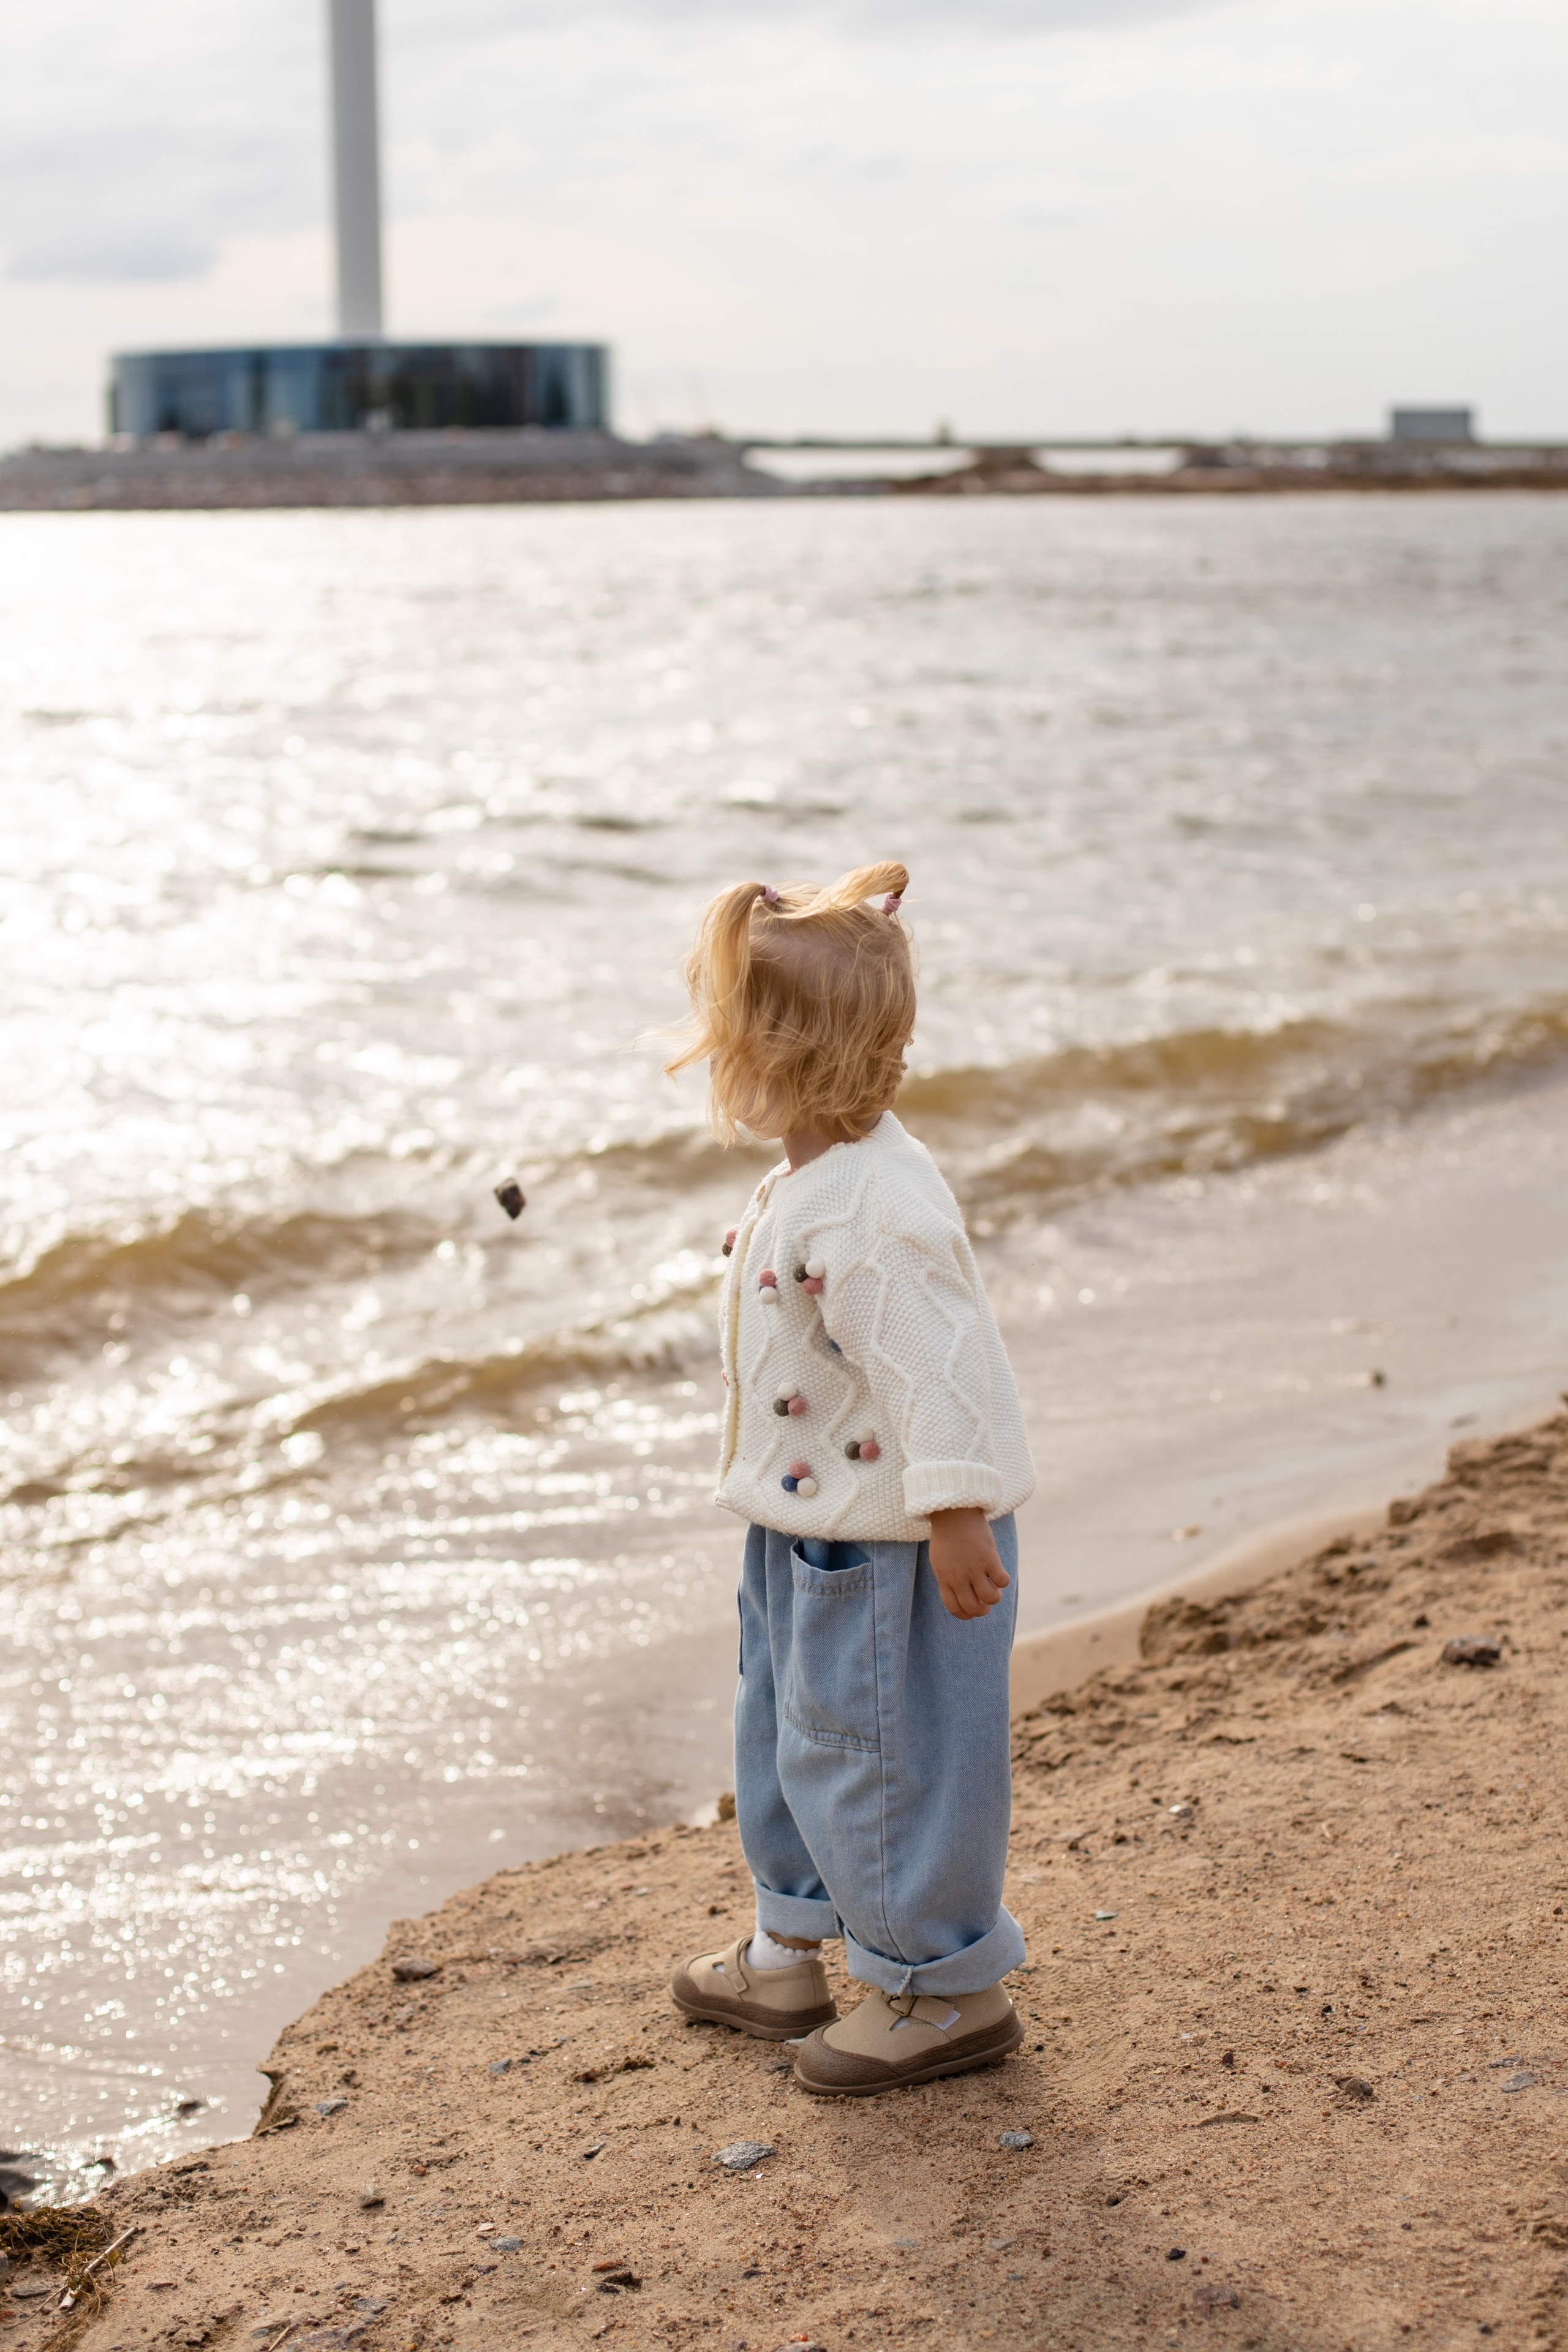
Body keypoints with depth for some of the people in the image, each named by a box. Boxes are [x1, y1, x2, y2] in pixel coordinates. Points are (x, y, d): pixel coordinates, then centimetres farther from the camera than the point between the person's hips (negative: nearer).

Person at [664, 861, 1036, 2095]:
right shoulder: (819, 1176, 6)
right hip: (813, 1529, 11)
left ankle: (945, 1989, 18)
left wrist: (955, 1517, -29)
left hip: (888, 1546, -11)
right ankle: (789, 1953, 40)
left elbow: (937, 1363, -30)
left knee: (876, 1755, 2)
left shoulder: (869, 1214, -29)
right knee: (789, 1737, 23)